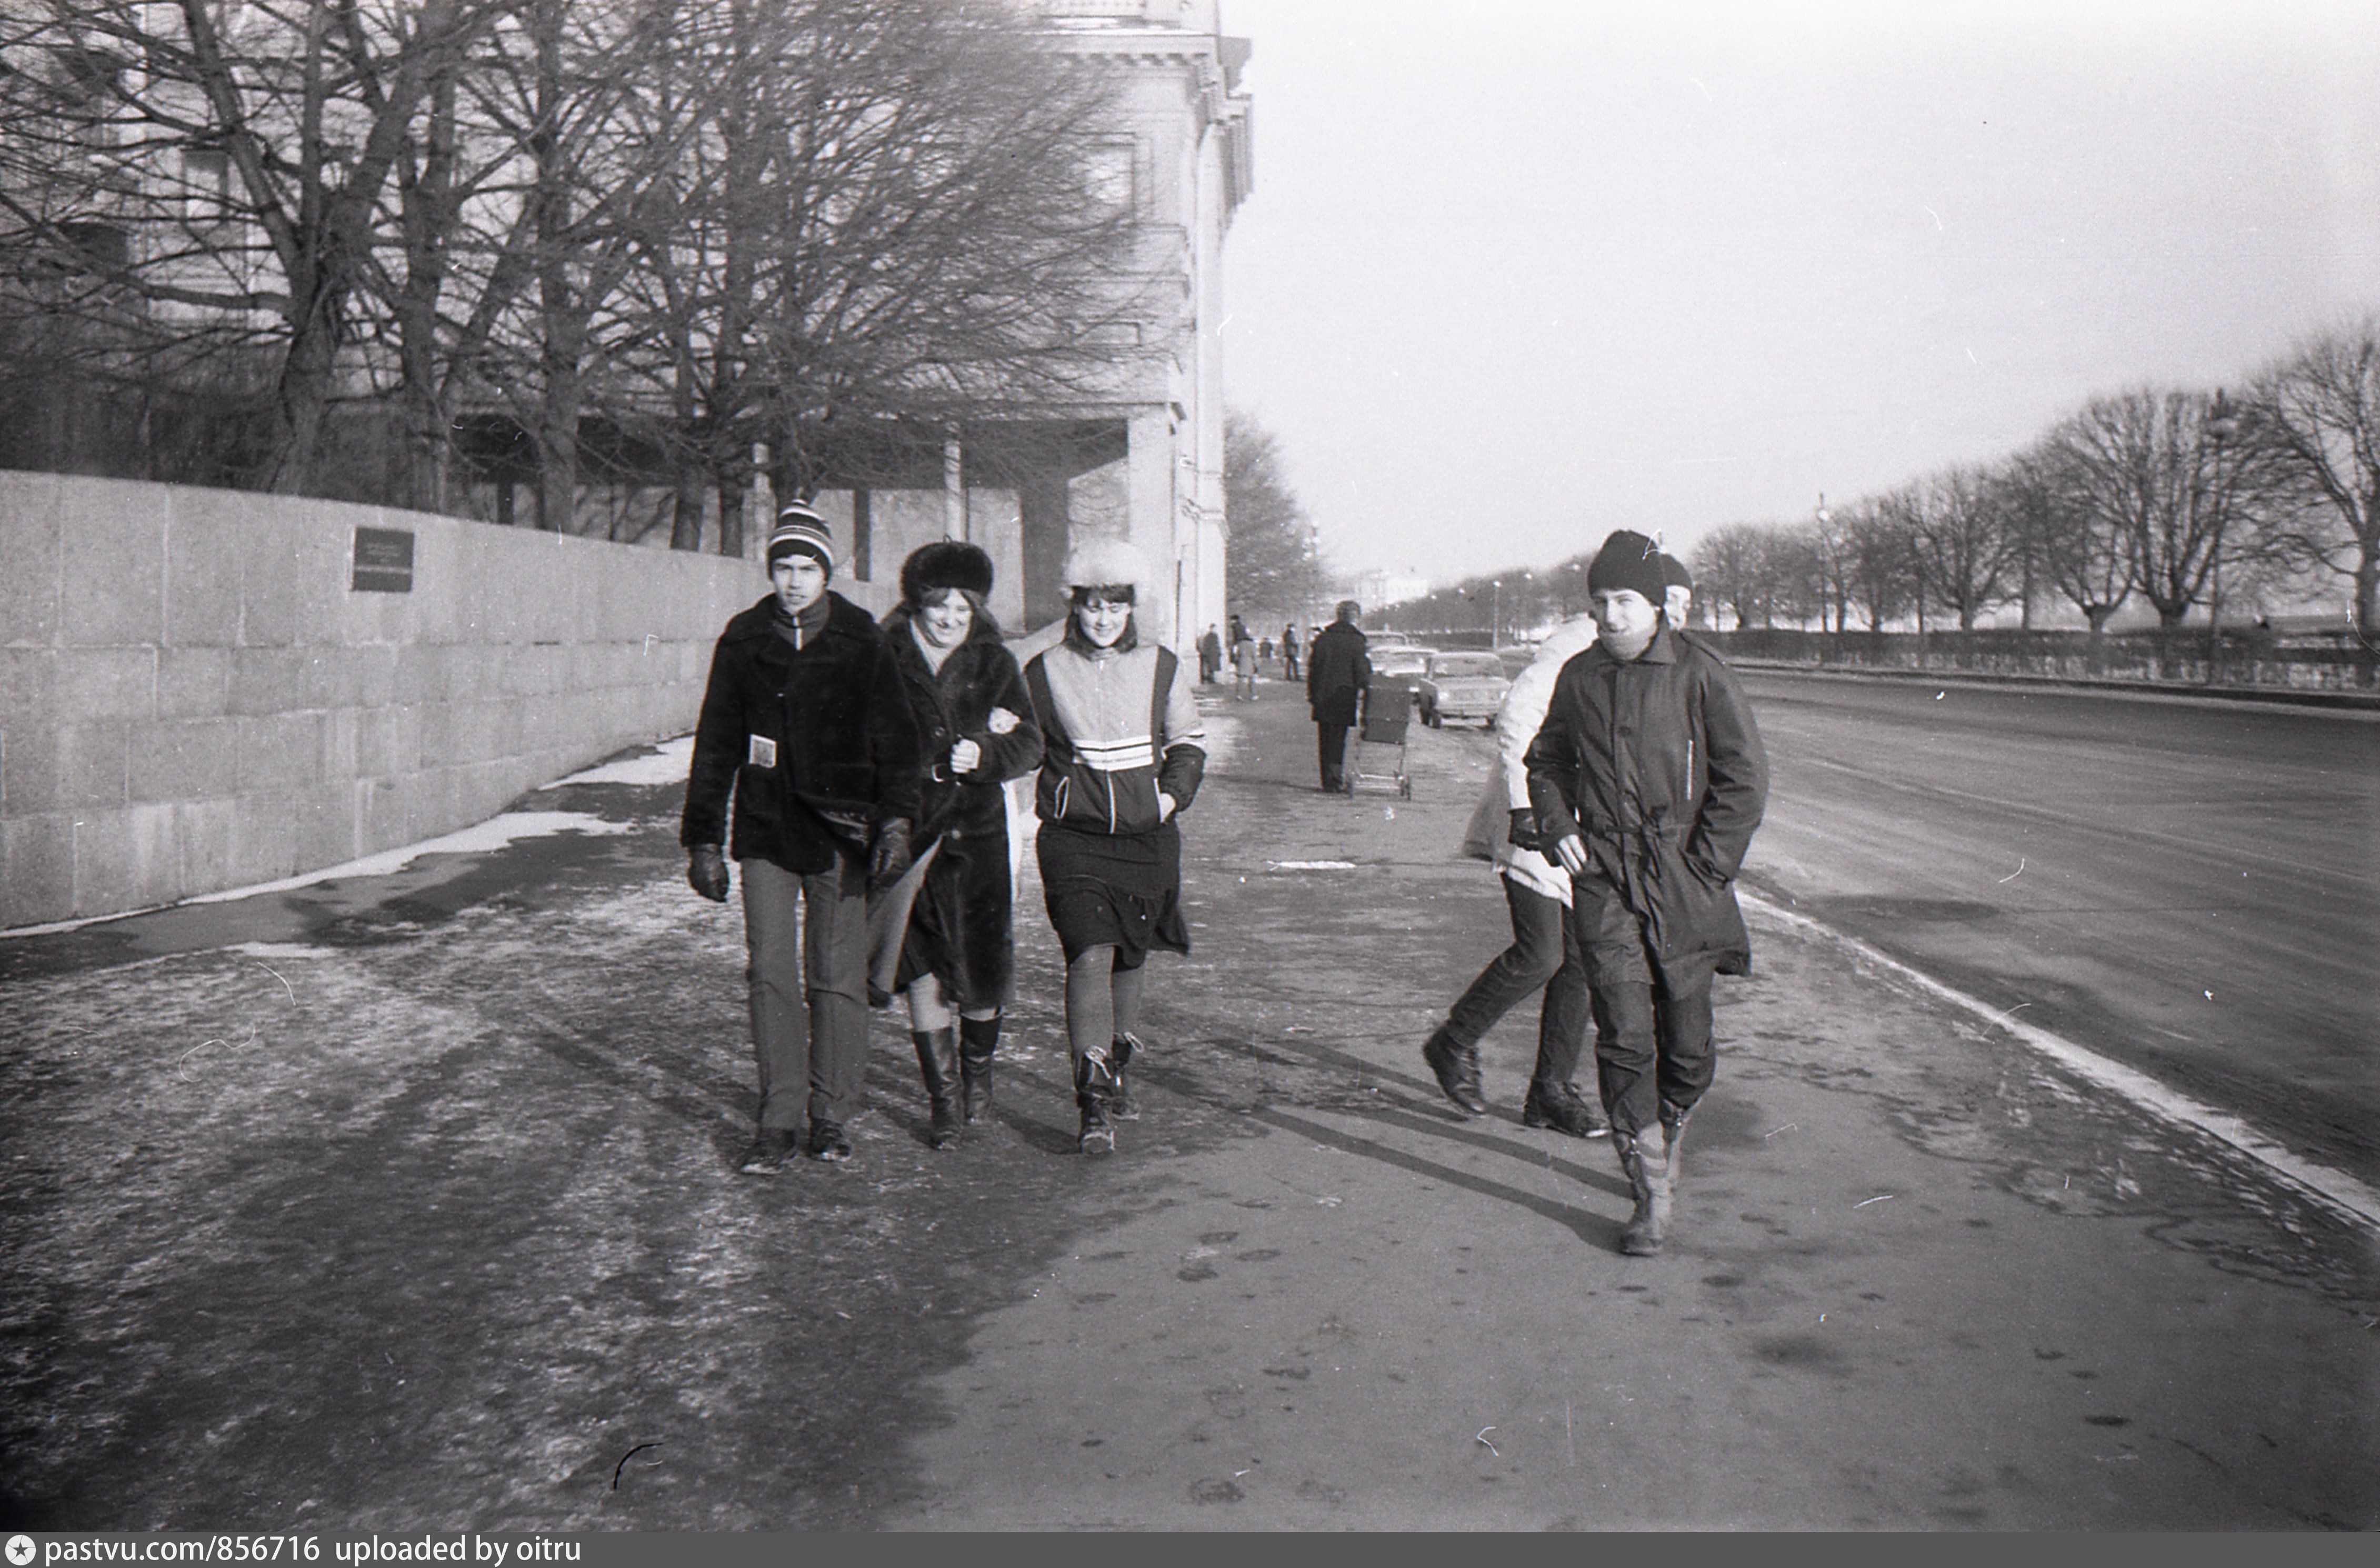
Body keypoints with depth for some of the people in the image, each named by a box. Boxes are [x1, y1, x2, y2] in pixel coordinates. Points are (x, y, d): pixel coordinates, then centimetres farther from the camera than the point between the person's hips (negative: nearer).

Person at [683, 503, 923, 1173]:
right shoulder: (744, 641, 5)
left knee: (836, 979, 2)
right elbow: (715, 746, 10)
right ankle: (779, 1120, 6)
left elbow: (895, 740, 2)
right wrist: (703, 840, 7)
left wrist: (895, 822, -9)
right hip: (765, 830, 1)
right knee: (770, 974, -2)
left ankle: (831, 1117, 15)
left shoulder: (861, 643, 1)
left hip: (840, 832, -1)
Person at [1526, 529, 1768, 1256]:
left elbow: (1745, 779, -2)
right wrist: (1556, 826, 6)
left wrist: (1706, 869, -8)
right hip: (1602, 878, 2)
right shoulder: (1578, 677, 7)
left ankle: (1663, 1144, 35)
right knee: (1624, 1038, -8)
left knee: (1685, 1044, 7)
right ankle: (1652, 1191, 0)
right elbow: (1547, 760, 24)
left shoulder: (1700, 673, -4)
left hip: (1683, 883, -2)